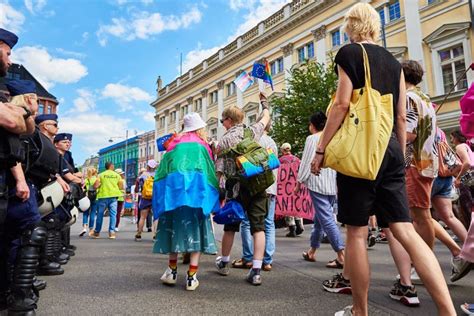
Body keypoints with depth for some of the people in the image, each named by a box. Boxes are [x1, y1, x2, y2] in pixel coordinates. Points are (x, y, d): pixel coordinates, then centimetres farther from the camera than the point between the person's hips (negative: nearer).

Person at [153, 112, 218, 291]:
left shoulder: (175, 144, 21)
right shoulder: (202, 146, 16)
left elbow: (163, 170, 15)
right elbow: (211, 171, 12)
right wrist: (213, 194, 21)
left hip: (172, 186, 2)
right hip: (197, 187, -2)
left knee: (174, 225, 12)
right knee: (195, 227, 0)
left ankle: (172, 271, 14)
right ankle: (191, 276, -2)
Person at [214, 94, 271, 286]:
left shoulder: (224, 141, 0)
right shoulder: (253, 131, 7)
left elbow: (219, 170, -4)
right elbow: (266, 118, 27)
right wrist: (264, 103, 45)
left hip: (237, 186, -1)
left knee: (230, 226, 14)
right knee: (258, 227, 2)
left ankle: (224, 263, 32)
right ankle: (256, 271, 0)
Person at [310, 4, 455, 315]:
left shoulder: (349, 53, 2)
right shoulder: (393, 62, 19)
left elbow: (342, 104, -10)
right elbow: (401, 117, 15)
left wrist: (320, 149, -8)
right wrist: (401, 156, 22)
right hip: (391, 149, 6)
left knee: (357, 231, 2)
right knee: (406, 231, 4)